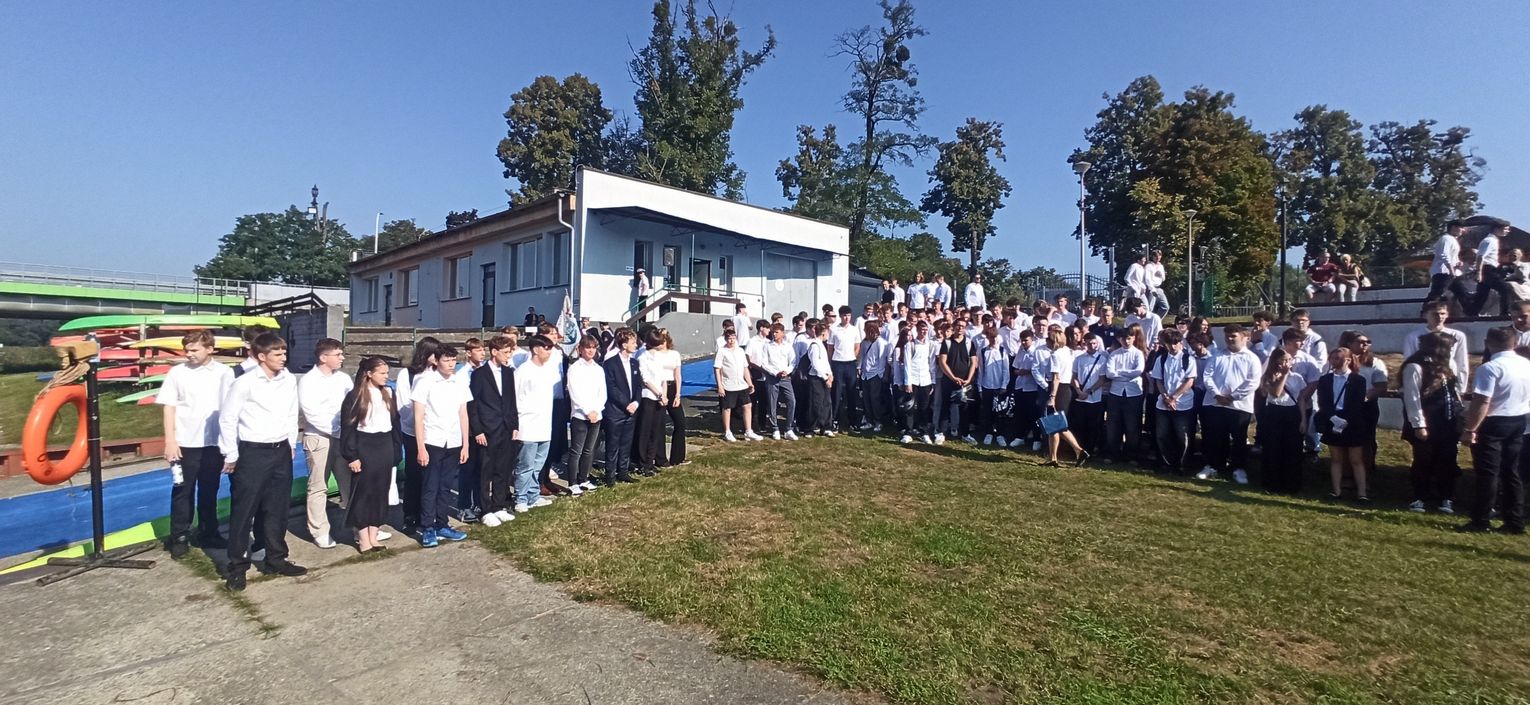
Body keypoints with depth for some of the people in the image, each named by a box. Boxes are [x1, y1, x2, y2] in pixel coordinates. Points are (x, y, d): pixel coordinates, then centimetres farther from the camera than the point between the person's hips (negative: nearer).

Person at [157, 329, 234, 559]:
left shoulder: (225, 373, 0)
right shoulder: (177, 373, -3)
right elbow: (169, 408, -2)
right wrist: (170, 441, -7)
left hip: (214, 443, 1)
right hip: (185, 443, -1)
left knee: (209, 491, 13)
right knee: (183, 492, 6)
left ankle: (208, 533, 25)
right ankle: (179, 538, 17)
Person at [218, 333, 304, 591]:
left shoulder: (289, 380, 2)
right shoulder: (245, 382, -13)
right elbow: (227, 419, -8)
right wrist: (231, 455, -5)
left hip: (281, 452, 5)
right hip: (252, 453, -5)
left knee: (277, 509, 13)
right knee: (243, 511, 5)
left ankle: (276, 559, 26)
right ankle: (237, 566, 18)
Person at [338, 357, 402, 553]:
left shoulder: (389, 393, 9)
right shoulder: (355, 396, -7)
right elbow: (348, 428, -8)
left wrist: (396, 449, 8)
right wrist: (351, 456, -12)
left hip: (385, 446, 5)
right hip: (364, 447, -5)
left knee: (381, 492, 8)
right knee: (363, 492, 1)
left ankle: (373, 536, 18)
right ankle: (363, 539, 11)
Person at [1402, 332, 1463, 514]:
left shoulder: (1441, 367, 11)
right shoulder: (1415, 367, -14)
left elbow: (1453, 391, 15)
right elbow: (1412, 398, -17)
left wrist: (1458, 416, 8)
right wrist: (1419, 425, -18)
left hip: (1446, 424, 7)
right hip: (1426, 425, -7)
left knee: (1447, 461, 10)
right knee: (1424, 462, 5)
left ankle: (1446, 499, 20)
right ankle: (1420, 498, 17)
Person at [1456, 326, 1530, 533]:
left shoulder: (1490, 368, -20)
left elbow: (1482, 403, -24)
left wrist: (1469, 429, -20)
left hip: (1493, 424, -7)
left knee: (1488, 473, 0)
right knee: (1512, 472, 14)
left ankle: (1480, 521, 6)